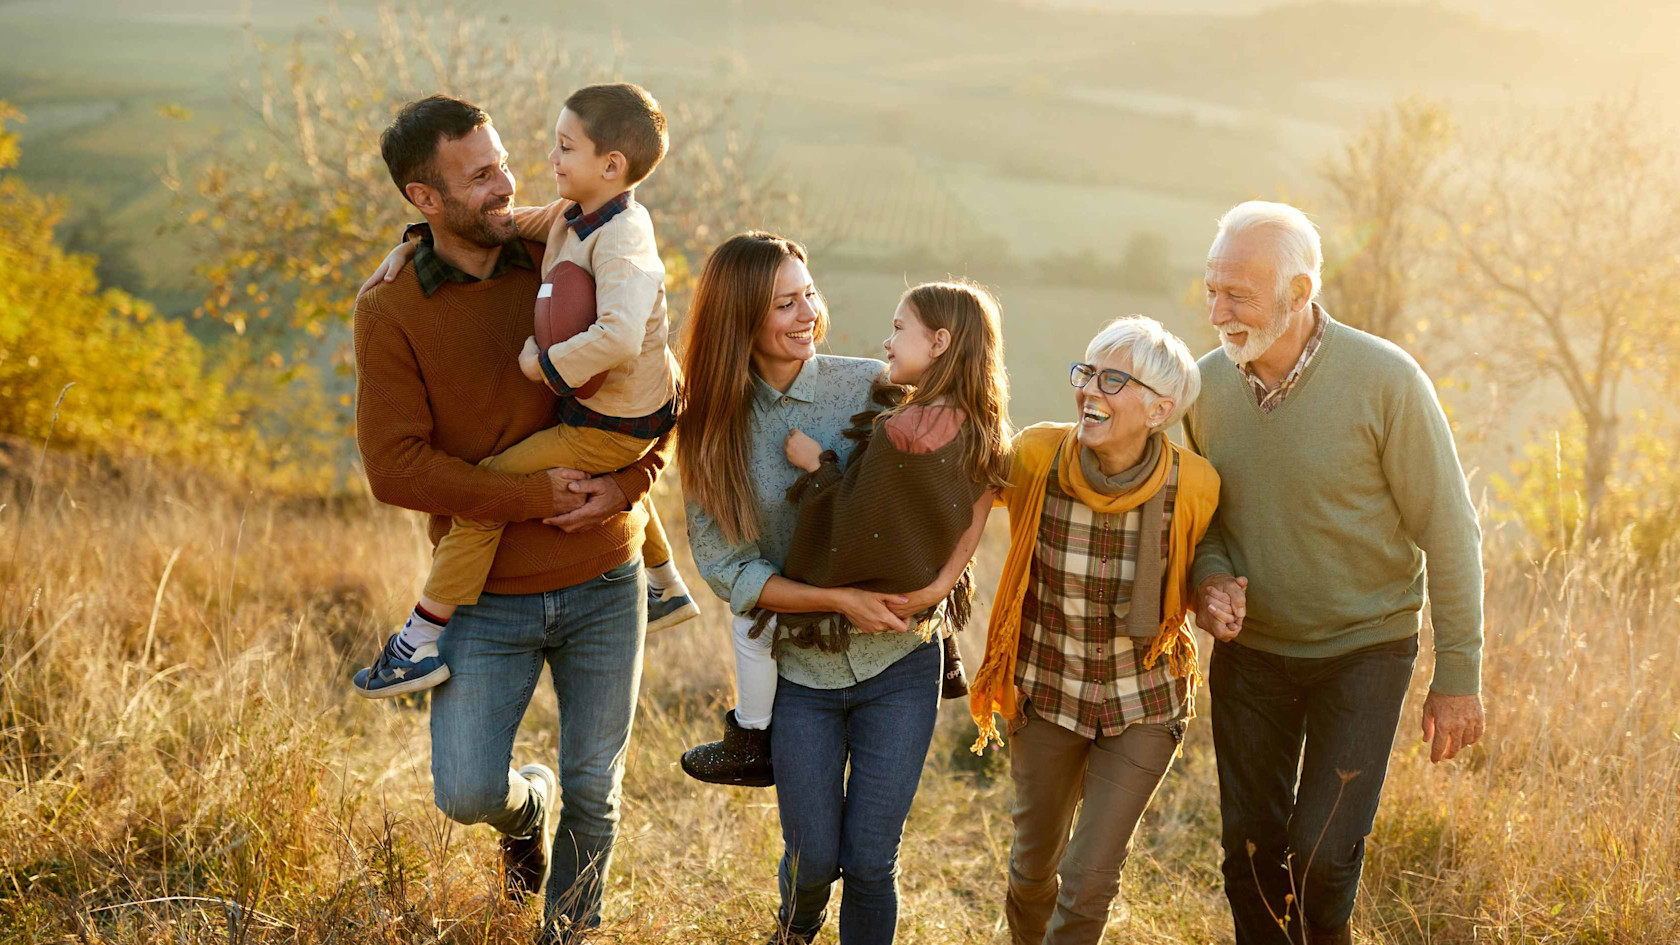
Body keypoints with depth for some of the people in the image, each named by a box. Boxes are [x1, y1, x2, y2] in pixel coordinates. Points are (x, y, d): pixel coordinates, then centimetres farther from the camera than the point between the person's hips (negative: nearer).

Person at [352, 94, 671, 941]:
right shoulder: (389, 312, -8)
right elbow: (395, 467, -14)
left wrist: (628, 486, -13)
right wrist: (537, 498, -19)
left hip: (603, 585, 2)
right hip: (488, 600, -2)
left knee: (595, 793, 10)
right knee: (467, 793, -8)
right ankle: (529, 806, 29)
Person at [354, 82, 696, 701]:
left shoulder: (620, 240, -27)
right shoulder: (573, 215, 2)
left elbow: (619, 336, -42)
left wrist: (544, 365, -30)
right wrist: (415, 241, 2)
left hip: (611, 427, -10)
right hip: (641, 405, 10)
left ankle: (425, 637, -7)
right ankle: (664, 587, 57)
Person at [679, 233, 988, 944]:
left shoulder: (872, 388, -9)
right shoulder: (712, 432, -5)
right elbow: (725, 567, -7)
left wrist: (939, 582, -19)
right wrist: (840, 600, -19)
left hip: (898, 664, -1)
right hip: (798, 669, 1)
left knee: (869, 862, -1)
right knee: (814, 857, 6)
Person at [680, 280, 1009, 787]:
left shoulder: (903, 432, -33)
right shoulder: (976, 426, -8)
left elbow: (854, 530, -26)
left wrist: (816, 465, -16)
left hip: (871, 605, -8)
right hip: (929, 595, 8)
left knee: (755, 621, 9)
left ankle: (751, 746, 22)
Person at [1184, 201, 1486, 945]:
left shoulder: (1385, 381, -18)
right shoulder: (1207, 382, -6)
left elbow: (1449, 533, -12)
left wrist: (1458, 676, -11)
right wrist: (1209, 578, -12)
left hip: (1363, 651, -4)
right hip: (1249, 649, 4)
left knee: (1321, 854, -9)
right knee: (1250, 853, 9)